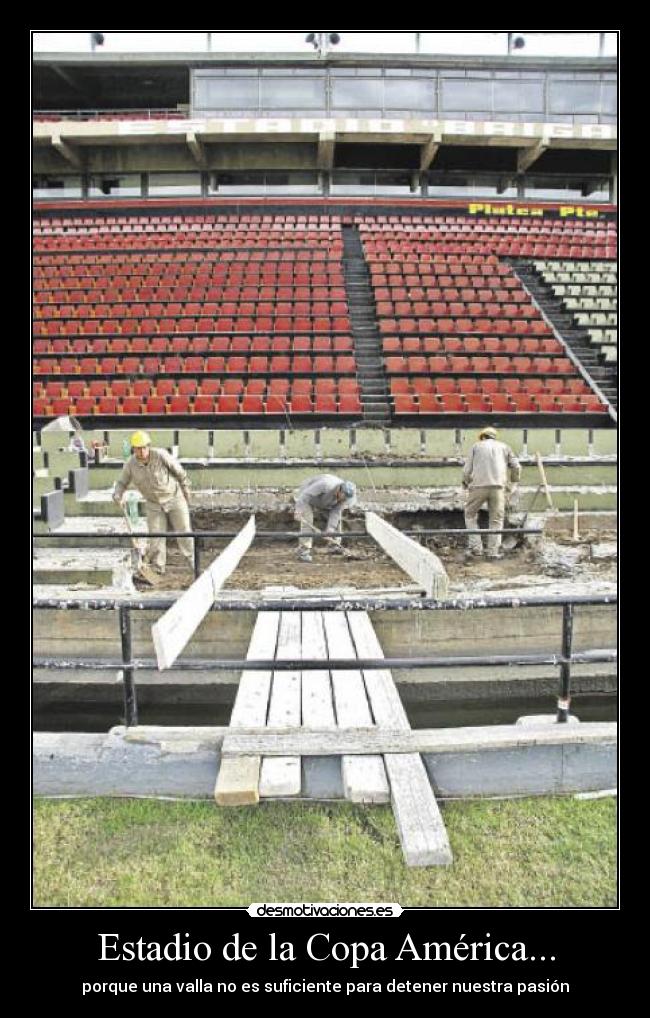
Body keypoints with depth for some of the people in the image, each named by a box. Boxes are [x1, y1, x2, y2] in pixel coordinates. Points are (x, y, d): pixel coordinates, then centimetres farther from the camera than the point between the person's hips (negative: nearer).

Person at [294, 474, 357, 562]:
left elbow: (336, 512, -18)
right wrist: (299, 510, -42)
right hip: (306, 499, -6)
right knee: (307, 522, -20)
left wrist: (330, 529, -25)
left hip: (323, 501, 7)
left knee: (337, 517, 1)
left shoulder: (343, 495, -20)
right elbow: (306, 494, -38)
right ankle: (303, 552, -17)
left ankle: (334, 545, 11)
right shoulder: (326, 484, -41)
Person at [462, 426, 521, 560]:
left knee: (470, 515, 15)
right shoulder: (504, 446, 21)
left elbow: (467, 470, 8)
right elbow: (516, 467, 13)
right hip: (498, 486, 1)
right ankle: (494, 551, 5)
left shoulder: (476, 446, 17)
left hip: (478, 485, -1)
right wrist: (513, 482, 29)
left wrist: (466, 483, 26)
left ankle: (475, 546, 6)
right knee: (496, 519, 10)